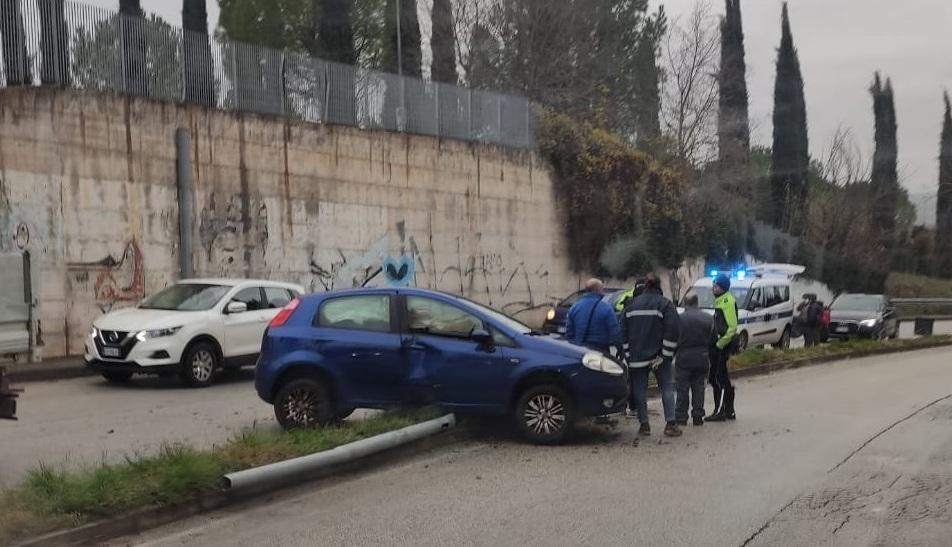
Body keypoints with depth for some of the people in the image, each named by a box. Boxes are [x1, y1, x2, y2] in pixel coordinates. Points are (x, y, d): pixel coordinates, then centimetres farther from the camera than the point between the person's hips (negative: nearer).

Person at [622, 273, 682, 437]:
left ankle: (644, 424, 7)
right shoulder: (665, 304, -1)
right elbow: (673, 331, -11)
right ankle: (670, 424, -2)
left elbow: (623, 331, 8)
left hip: (636, 356, 2)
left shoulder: (632, 304, 9)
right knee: (667, 388, 5)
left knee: (639, 389, 7)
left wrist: (628, 355, 9)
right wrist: (665, 355, -8)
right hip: (657, 355, -2)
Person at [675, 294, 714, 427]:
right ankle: (698, 416, 10)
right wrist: (709, 359, 13)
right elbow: (712, 341, 5)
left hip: (684, 359, -3)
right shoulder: (708, 318, 2)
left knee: (682, 389, 4)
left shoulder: (679, 319, -8)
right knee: (699, 388, 10)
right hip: (702, 359, 3)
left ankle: (681, 417, 5)